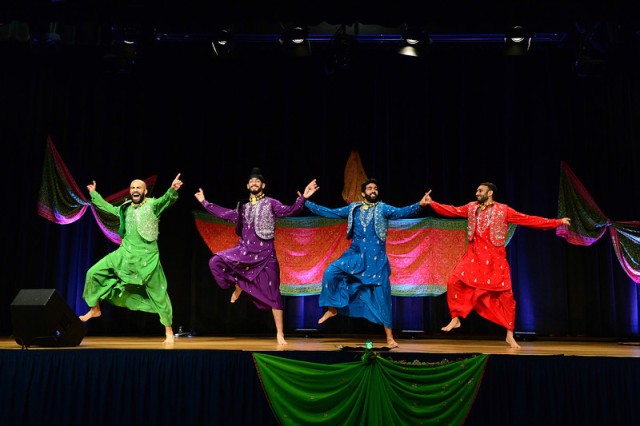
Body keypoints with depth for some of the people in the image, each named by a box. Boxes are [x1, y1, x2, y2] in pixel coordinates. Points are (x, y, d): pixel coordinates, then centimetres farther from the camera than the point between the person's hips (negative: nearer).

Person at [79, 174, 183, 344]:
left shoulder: (152, 205, -4)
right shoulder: (125, 208, 12)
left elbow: (166, 200, -25)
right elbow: (107, 207, 30)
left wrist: (172, 190, -45)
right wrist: (94, 194, 36)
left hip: (147, 257, -5)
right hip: (124, 254, 5)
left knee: (158, 293, -2)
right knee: (94, 272, 3)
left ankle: (169, 331, 10)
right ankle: (95, 309, 22)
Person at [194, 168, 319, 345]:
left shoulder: (271, 203, -3)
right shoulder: (243, 206, 11)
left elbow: (290, 211, -15)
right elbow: (224, 214, 21)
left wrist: (303, 198, -30)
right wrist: (205, 202, 25)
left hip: (264, 254, -4)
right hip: (244, 251, 4)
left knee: (272, 294, -3)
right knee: (216, 261, -11)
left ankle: (280, 334, 3)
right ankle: (238, 285, 11)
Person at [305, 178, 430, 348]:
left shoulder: (383, 208, 0)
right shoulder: (353, 208, 8)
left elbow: (401, 212, -16)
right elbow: (331, 212, 12)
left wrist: (419, 205, -34)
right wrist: (306, 203, 10)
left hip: (376, 259, -3)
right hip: (355, 255, 3)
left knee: (382, 295, -2)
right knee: (330, 272, -13)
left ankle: (389, 337, 8)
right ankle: (332, 309, 9)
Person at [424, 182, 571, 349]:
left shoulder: (503, 210, -2)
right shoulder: (472, 207, 9)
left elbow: (529, 220, -3)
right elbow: (452, 210, 9)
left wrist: (557, 222, -7)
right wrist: (431, 203, 3)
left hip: (494, 259, -2)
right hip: (474, 256, 3)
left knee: (505, 295, -3)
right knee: (454, 280, -12)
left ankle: (510, 336, 10)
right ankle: (455, 319, 5)